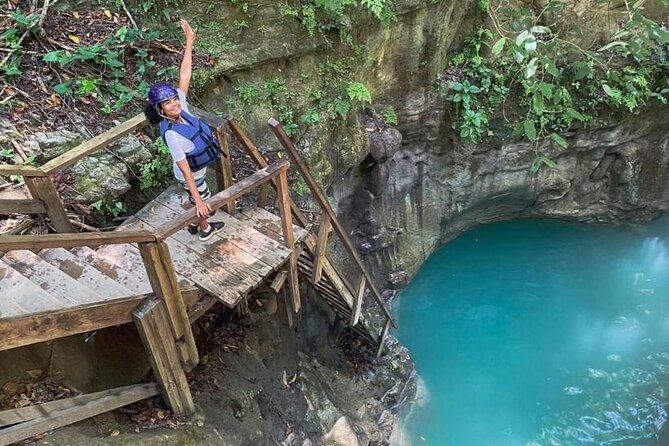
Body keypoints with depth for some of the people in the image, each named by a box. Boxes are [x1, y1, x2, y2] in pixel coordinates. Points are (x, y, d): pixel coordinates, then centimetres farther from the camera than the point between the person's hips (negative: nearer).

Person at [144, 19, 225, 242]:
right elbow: (185, 170, -36)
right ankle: (205, 229, 50)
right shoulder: (171, 134, -38)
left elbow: (184, 75, -16)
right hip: (191, 175, -7)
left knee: (197, 199, 31)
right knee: (201, 202, 21)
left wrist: (189, 42, -18)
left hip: (196, 169, 7)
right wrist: (199, 200, -34)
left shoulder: (181, 107, -19)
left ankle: (195, 221, 59)